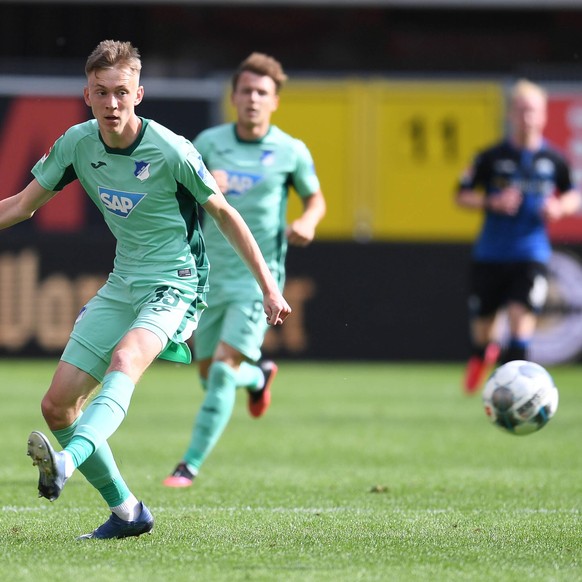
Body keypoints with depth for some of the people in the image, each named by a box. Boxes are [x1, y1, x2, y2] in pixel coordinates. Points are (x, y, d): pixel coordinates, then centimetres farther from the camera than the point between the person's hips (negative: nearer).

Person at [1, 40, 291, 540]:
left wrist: (269, 288, -1)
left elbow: (224, 214, -4)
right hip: (121, 286, 6)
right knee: (57, 405, 0)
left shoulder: (171, 151, -16)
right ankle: (126, 512, 13)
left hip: (175, 286, -6)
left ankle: (69, 460, -59)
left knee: (125, 358, -37)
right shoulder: (77, 143, -3)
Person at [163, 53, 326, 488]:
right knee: (209, 374, 11)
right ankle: (259, 377, 47)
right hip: (213, 272, 4)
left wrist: (308, 221, -13)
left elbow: (316, 198, 9)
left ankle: (192, 464, -11)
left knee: (224, 367, -16)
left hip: (258, 276, -4)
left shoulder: (291, 151, -3)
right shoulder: (209, 143, 2)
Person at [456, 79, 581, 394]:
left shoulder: (553, 159, 1)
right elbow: (462, 196, 3)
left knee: (521, 315, -20)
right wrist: (493, 203, -15)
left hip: (532, 255, 0)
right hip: (490, 255, 0)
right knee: (483, 321, 8)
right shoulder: (492, 157, -3)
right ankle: (483, 354, 44)